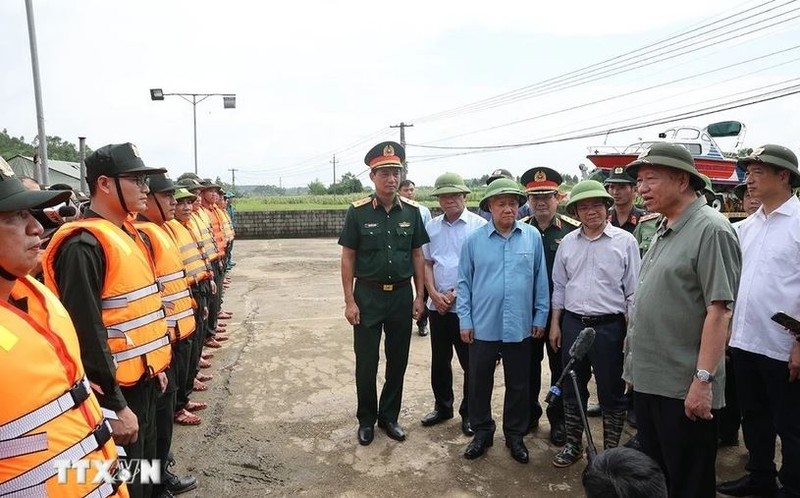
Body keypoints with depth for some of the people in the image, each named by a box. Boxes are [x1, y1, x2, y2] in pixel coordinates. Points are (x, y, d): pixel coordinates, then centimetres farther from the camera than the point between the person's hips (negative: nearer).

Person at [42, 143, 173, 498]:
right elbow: (87, 333, -22)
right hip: (117, 389, -8)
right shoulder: (84, 245, -19)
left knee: (145, 467, 21)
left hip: (143, 380, 9)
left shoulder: (132, 236, 10)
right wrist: (114, 405, -19)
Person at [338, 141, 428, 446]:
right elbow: (348, 257, -4)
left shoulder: (411, 211, 0)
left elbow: (417, 255, 6)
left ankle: (389, 417, 31)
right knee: (366, 362, 7)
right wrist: (350, 301, -8)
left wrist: (419, 296, 2)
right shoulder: (358, 212, -7)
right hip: (368, 295, -2)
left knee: (398, 361, 12)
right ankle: (366, 420, 27)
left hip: (402, 295, 3)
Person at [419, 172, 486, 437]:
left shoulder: (479, 226, -7)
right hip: (437, 305, 5)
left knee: (471, 363, 6)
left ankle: (469, 413, 22)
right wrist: (434, 294, -4)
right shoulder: (431, 226, 7)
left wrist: (457, 293, -12)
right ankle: (442, 406, 33)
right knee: (439, 360, 16)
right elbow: (427, 263, 10)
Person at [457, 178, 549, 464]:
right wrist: (465, 320, -2)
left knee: (519, 385, 14)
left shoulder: (533, 237, -2)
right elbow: (464, 282, 1)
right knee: (479, 383, 11)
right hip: (482, 326, 0)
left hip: (520, 327, 1)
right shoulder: (474, 240, -3)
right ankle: (482, 433, 30)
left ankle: (515, 435, 33)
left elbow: (541, 280, 4)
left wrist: (540, 317, 3)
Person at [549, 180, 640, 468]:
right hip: (572, 324, 4)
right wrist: (555, 324, 9)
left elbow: (633, 290, -4)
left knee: (611, 392, 8)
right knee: (572, 389, 14)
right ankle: (573, 445, 30)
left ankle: (612, 450, 25)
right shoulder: (568, 242, 6)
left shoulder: (625, 241, -5)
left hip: (609, 326, -3)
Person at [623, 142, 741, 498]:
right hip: (648, 380, 9)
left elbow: (719, 310, -20)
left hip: (683, 389, -8)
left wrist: (703, 379, -23)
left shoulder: (710, 230, -14)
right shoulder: (663, 230, 13)